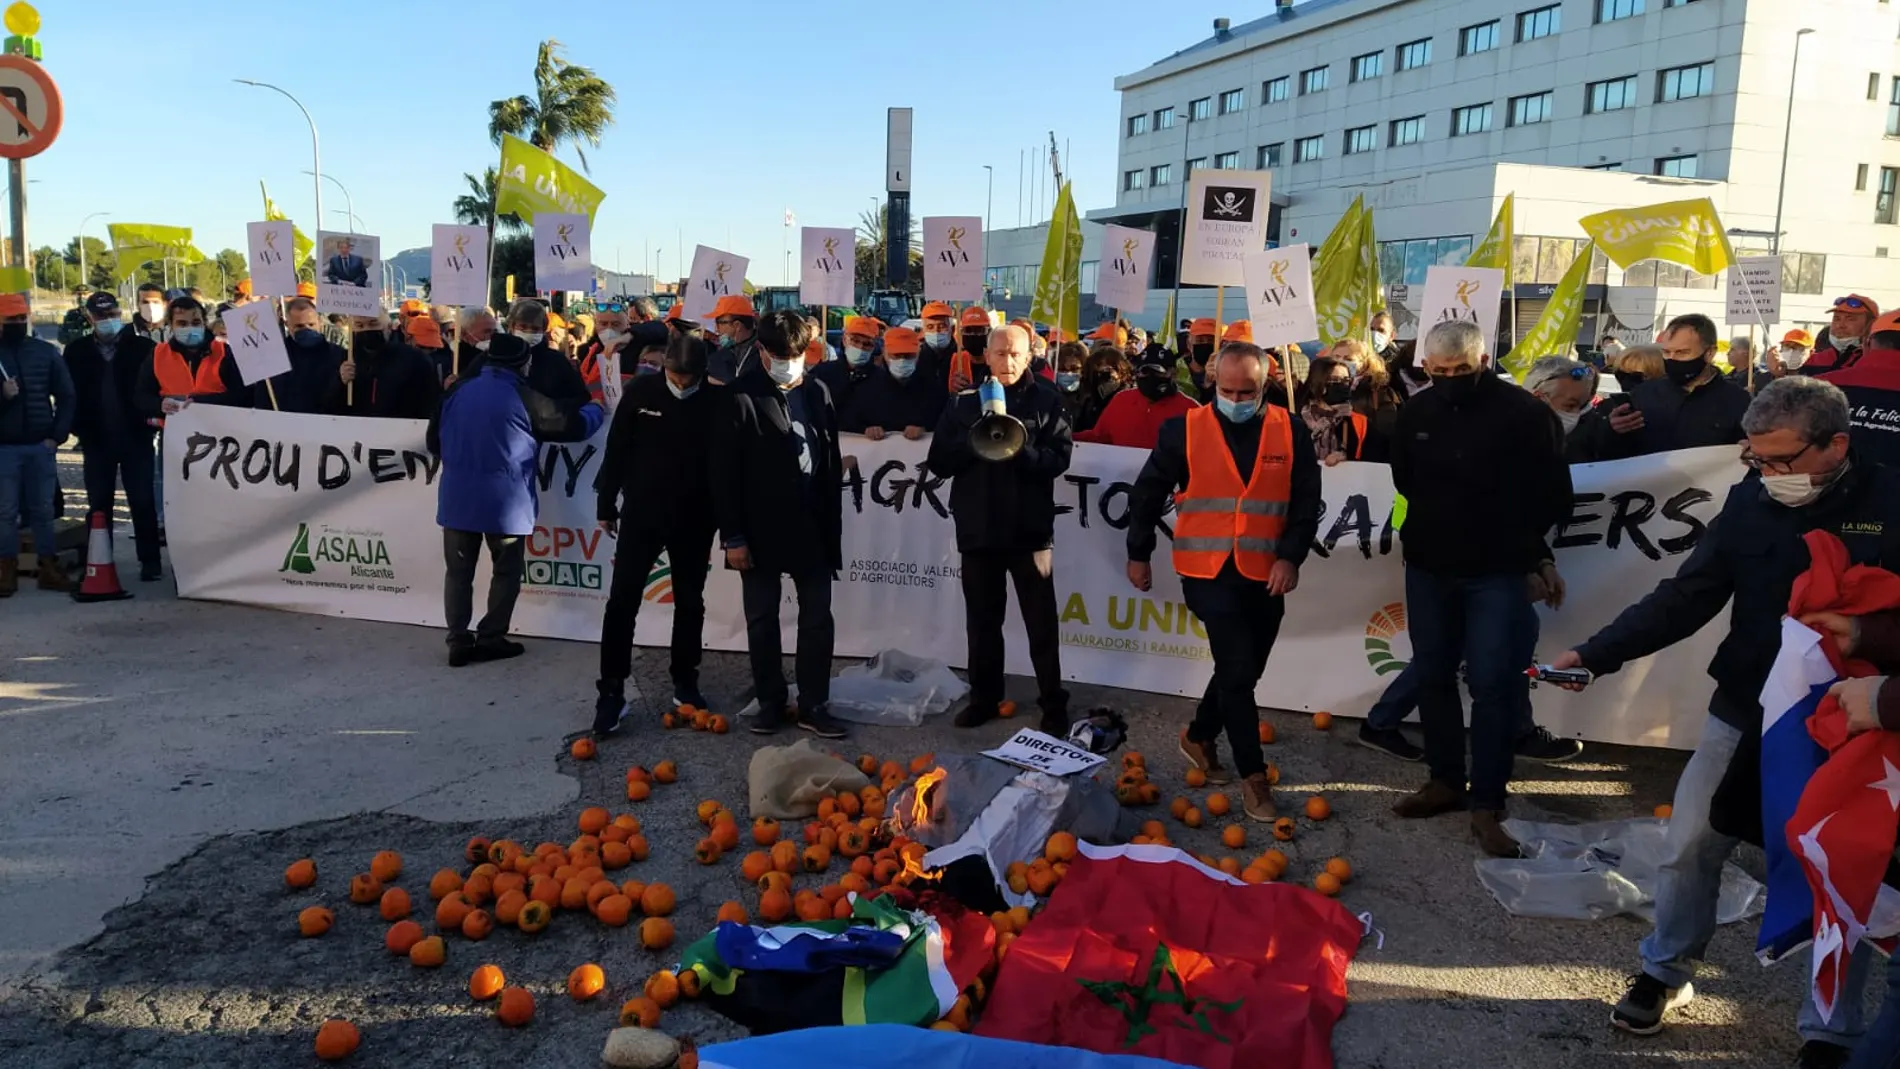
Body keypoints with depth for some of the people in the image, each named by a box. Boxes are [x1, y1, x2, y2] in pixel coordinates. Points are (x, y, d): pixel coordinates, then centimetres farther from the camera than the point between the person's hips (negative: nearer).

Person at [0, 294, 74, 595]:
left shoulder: (47, 352, 6)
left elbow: (66, 397, 5)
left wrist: (57, 436, -4)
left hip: (41, 446, 1)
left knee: (43, 510, 6)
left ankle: (49, 568, 11)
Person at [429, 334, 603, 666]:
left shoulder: (457, 392, 6)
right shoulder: (524, 399, -8)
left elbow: (434, 442, 14)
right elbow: (575, 425, 1)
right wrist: (596, 407, 22)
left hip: (458, 498, 4)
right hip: (505, 500, -4)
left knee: (459, 571, 9)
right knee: (506, 572, 10)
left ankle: (459, 641, 9)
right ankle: (491, 639, 12)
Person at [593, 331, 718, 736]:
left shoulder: (716, 403, -8)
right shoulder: (640, 392, -6)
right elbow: (617, 451, 1)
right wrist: (606, 505, 1)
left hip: (693, 521, 1)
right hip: (641, 513, 0)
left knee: (690, 604, 11)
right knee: (622, 602, -5)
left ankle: (685, 683, 24)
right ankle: (611, 691, 1)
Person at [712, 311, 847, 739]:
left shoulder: (817, 393, 6)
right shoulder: (739, 398, -7)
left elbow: (831, 462, 9)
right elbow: (724, 474, -8)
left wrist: (833, 524, 6)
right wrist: (732, 536, -12)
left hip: (811, 528, 3)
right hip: (760, 530, -3)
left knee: (817, 619, 6)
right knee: (762, 621, 8)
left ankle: (813, 705, 17)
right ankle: (770, 702, 22)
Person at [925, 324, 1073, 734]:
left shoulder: (1045, 401, 0)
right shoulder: (963, 402, 6)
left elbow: (1059, 458, -9)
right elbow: (939, 461, 1)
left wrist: (1019, 449, -24)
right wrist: (974, 444, -15)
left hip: (1030, 528, -2)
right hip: (978, 528, 3)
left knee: (1041, 624, 3)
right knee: (982, 621, 13)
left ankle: (1053, 704, 14)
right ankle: (984, 697, 26)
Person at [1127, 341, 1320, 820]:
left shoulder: (1292, 432, 0)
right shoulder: (1185, 429, -4)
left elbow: (1306, 501, 2)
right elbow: (1148, 493, 4)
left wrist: (1291, 556, -10)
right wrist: (1138, 554, 8)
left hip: (1265, 574, 3)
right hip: (1209, 571, -3)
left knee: (1243, 672, 14)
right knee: (1238, 671, -7)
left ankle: (1200, 737, 37)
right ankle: (1253, 773, 5)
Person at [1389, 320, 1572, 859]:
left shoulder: (1524, 412, -13)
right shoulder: (1418, 410, 0)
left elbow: (1552, 495, -7)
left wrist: (1513, 540, 0)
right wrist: (1436, 522, 12)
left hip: (1496, 572, -4)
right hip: (1428, 566, 5)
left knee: (1492, 684, -5)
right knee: (1432, 676, 12)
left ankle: (1487, 804, 5)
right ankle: (1445, 780, 28)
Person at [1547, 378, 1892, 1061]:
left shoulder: (1888, 505, -14)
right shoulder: (1751, 500, -4)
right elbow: (1688, 595, -5)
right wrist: (1597, 653, -14)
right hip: (1743, 716, 3)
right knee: (1688, 847, 10)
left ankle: (1829, 1034, 28)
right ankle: (1665, 973, 33)